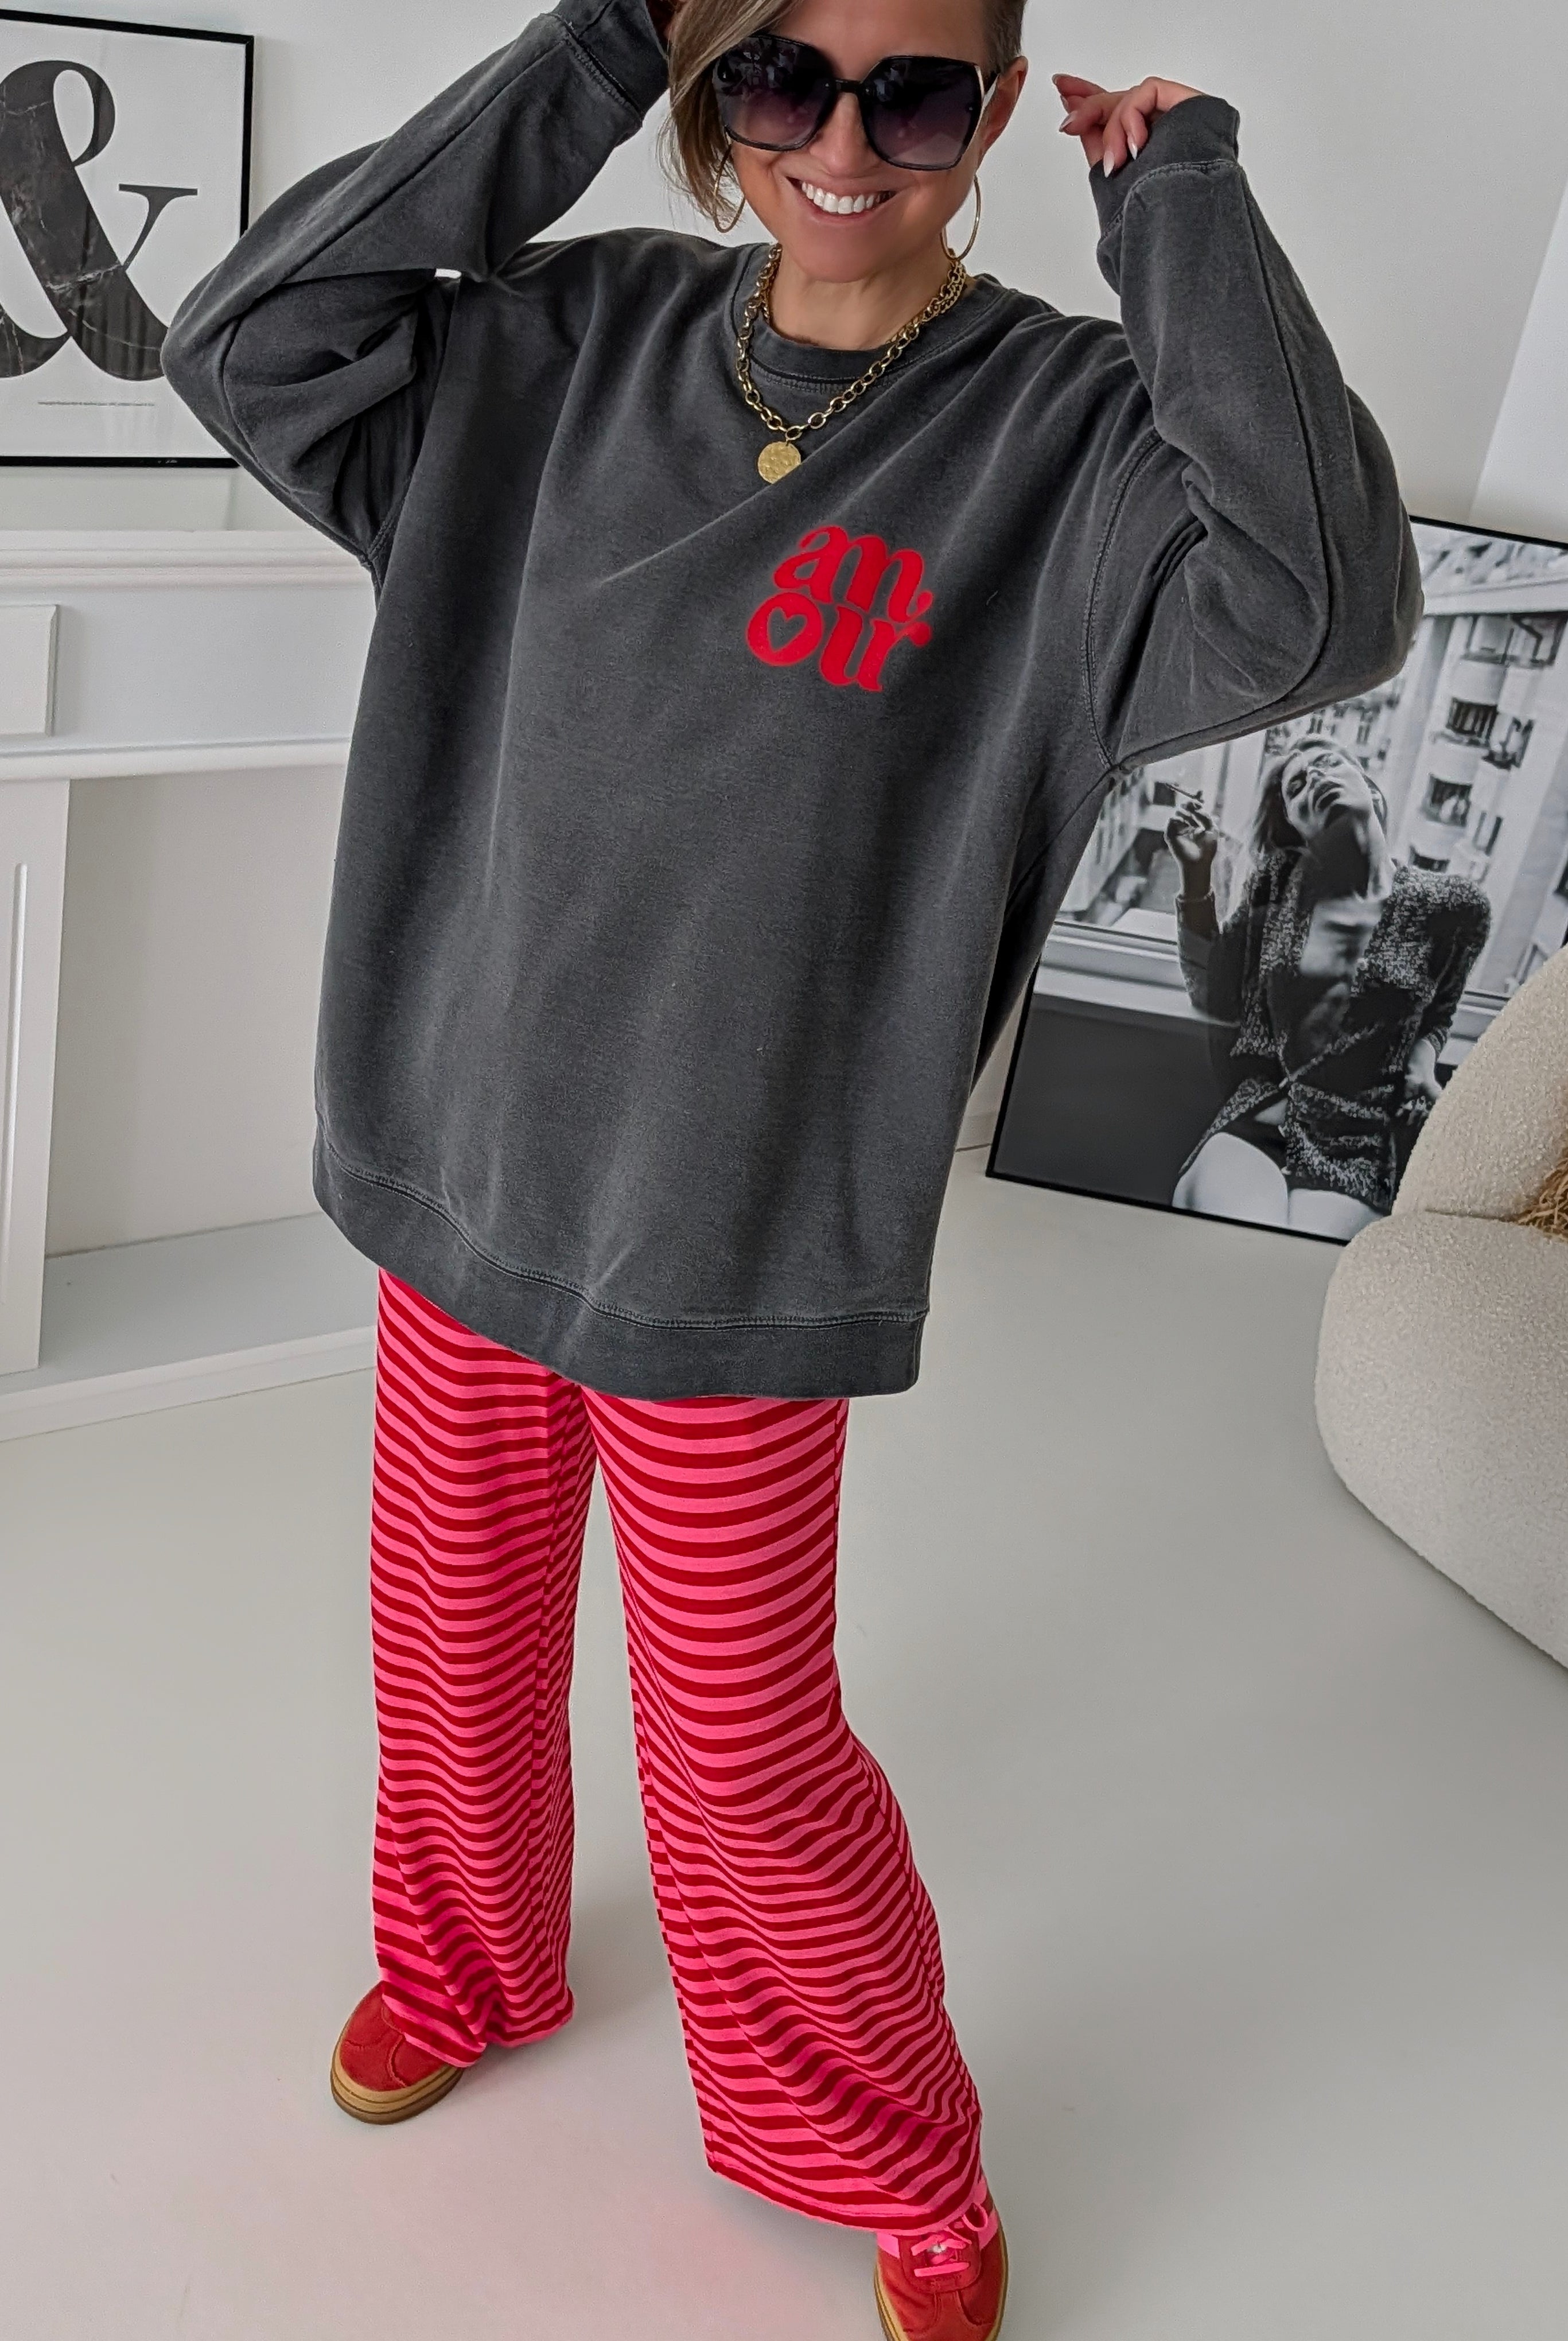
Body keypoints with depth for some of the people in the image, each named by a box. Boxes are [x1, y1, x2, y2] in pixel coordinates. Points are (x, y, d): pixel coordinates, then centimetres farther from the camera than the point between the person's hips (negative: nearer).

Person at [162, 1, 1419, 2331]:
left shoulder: (1066, 423, -9)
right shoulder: (581, 344, 2)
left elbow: (1321, 607, -26)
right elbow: (250, 340, -7)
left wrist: (1180, 203, -17)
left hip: (736, 1242, -3)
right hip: (459, 1174, 4)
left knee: (744, 1751, 9)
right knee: (453, 1651, 21)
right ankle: (463, 1966, 52)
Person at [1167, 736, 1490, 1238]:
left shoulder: (1453, 905, 4)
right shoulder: (1279, 884, 8)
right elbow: (1216, 1001, 12)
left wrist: (1421, 1066, 0)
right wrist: (1197, 874, 5)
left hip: (1356, 1154, 0)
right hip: (1255, 1124, 1)